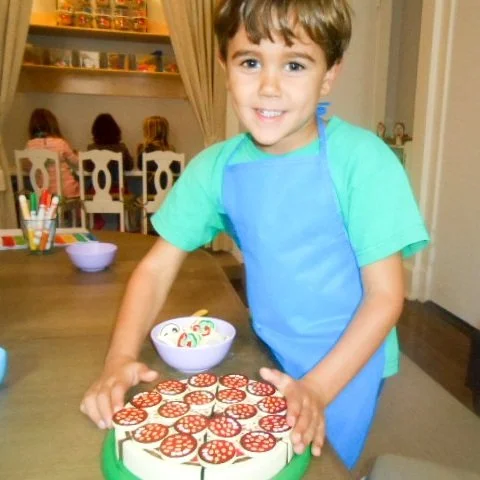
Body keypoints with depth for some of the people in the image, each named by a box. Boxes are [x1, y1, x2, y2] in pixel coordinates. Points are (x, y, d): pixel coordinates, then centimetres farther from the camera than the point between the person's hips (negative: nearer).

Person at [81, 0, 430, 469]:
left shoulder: (362, 160, -22)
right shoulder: (215, 167, -11)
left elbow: (385, 295, -17)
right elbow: (157, 266, -6)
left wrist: (316, 388, -24)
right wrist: (121, 358, -19)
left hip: (348, 361, -3)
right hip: (270, 358, 4)